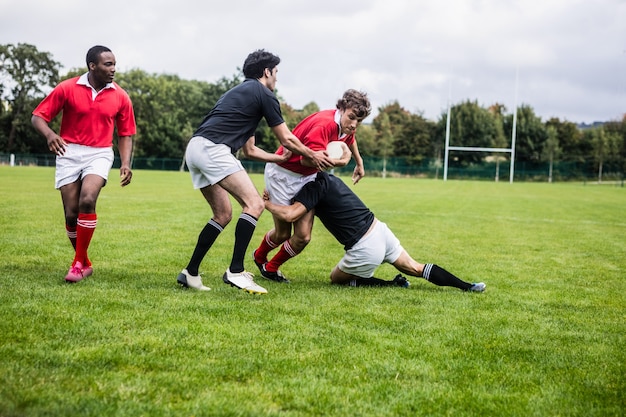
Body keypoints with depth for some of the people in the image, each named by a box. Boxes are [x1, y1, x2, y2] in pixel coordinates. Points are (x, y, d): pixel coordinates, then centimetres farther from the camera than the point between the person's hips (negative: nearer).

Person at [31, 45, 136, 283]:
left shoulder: (120, 97, 0)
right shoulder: (67, 89, -5)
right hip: (69, 153, 0)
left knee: (87, 201, -26)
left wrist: (125, 164, -5)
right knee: (71, 215, -3)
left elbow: (125, 134, 10)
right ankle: (85, 264, 21)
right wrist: (49, 134, -26)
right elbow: (38, 117, -3)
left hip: (100, 154, 0)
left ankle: (78, 263, -12)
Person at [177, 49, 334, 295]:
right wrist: (312, 156, 24)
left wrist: (283, 159, 41)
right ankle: (235, 271, -16)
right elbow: (286, 139, 9)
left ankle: (190, 273, 17)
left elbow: (249, 150, 34)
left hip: (195, 148, 10)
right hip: (212, 148, -10)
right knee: (254, 204, -10)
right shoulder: (264, 94, 4)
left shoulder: (241, 92, 31)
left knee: (223, 214, 17)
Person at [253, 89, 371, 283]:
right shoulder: (325, 123, -31)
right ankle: (259, 257, 41)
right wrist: (340, 161, -29)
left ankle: (271, 268, 23)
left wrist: (359, 163, 33)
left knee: (303, 236, -4)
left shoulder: (346, 127, -3)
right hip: (282, 174, -7)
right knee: (283, 233, 6)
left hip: (307, 178, 7)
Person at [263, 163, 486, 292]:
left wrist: (267, 203, -7)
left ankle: (392, 285, -2)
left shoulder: (315, 186, -11)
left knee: (336, 278, 16)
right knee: (415, 268, 17)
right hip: (380, 231, 8)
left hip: (365, 249, -8)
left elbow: (290, 214, -24)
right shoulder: (329, 178, 17)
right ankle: (466, 286, 7)